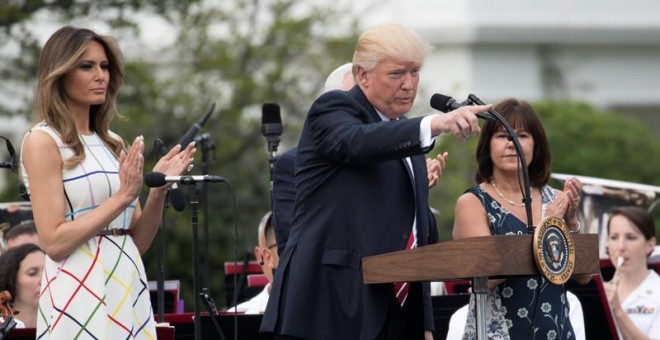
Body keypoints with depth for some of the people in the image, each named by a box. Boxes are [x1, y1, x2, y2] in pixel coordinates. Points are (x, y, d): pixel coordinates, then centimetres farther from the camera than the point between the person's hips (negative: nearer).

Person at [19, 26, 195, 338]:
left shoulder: (112, 143, 14)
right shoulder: (43, 141, -6)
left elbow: (139, 241, 13)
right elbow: (54, 243, -13)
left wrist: (159, 189, -3)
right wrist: (122, 197, -15)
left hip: (128, 290, 6)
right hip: (80, 296, -6)